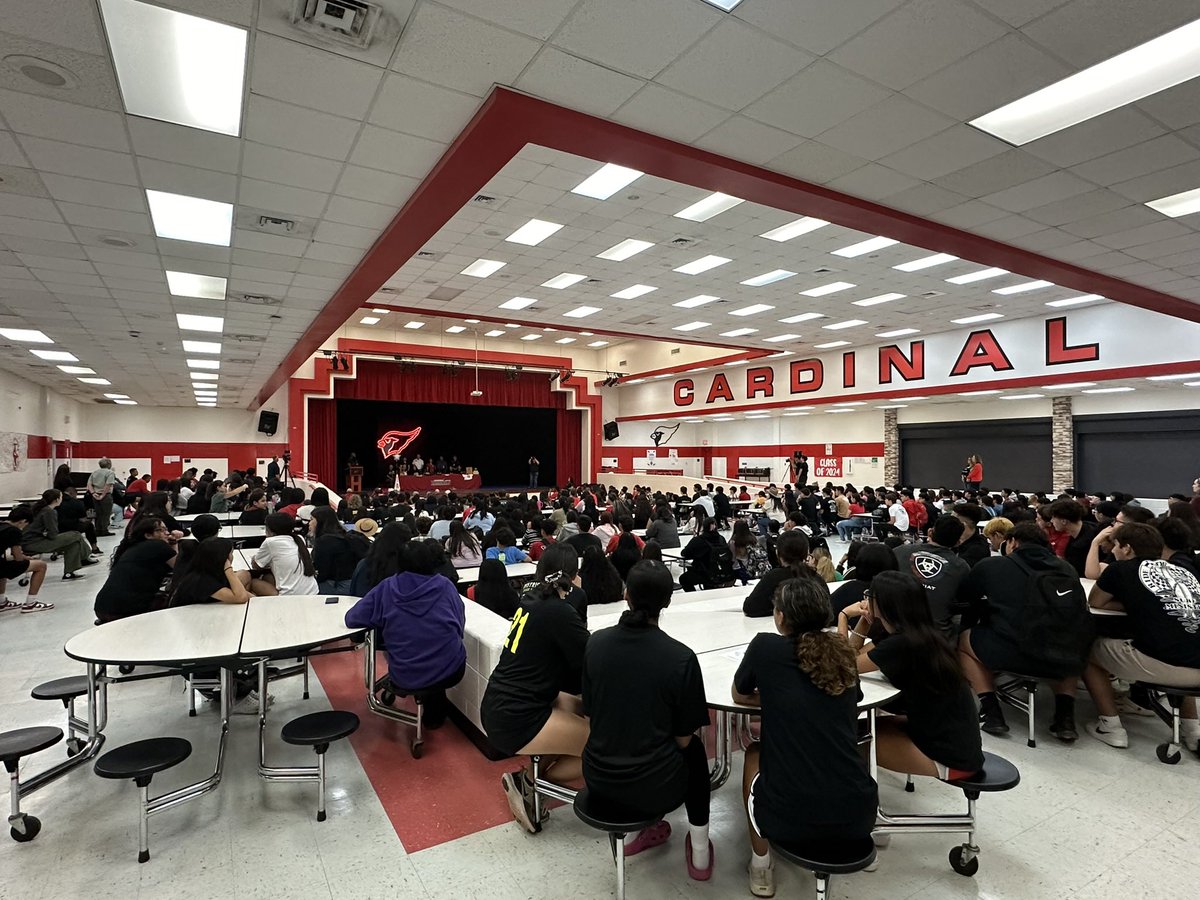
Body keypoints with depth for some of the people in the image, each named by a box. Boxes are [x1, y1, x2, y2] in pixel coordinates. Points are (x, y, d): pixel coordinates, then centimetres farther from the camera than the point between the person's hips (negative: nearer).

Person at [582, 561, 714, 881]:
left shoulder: (596, 643, -9)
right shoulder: (680, 657, -19)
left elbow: (590, 712, 5)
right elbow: (683, 738, -7)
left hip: (599, 781, 3)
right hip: (654, 787, -2)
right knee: (694, 750, 29)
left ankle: (632, 833, 32)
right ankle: (699, 852, 30)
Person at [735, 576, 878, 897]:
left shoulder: (766, 646, -5)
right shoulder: (842, 653, 6)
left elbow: (739, 696, 12)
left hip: (789, 817, -4)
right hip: (858, 814, 5)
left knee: (754, 753, 28)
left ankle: (761, 865, 26)